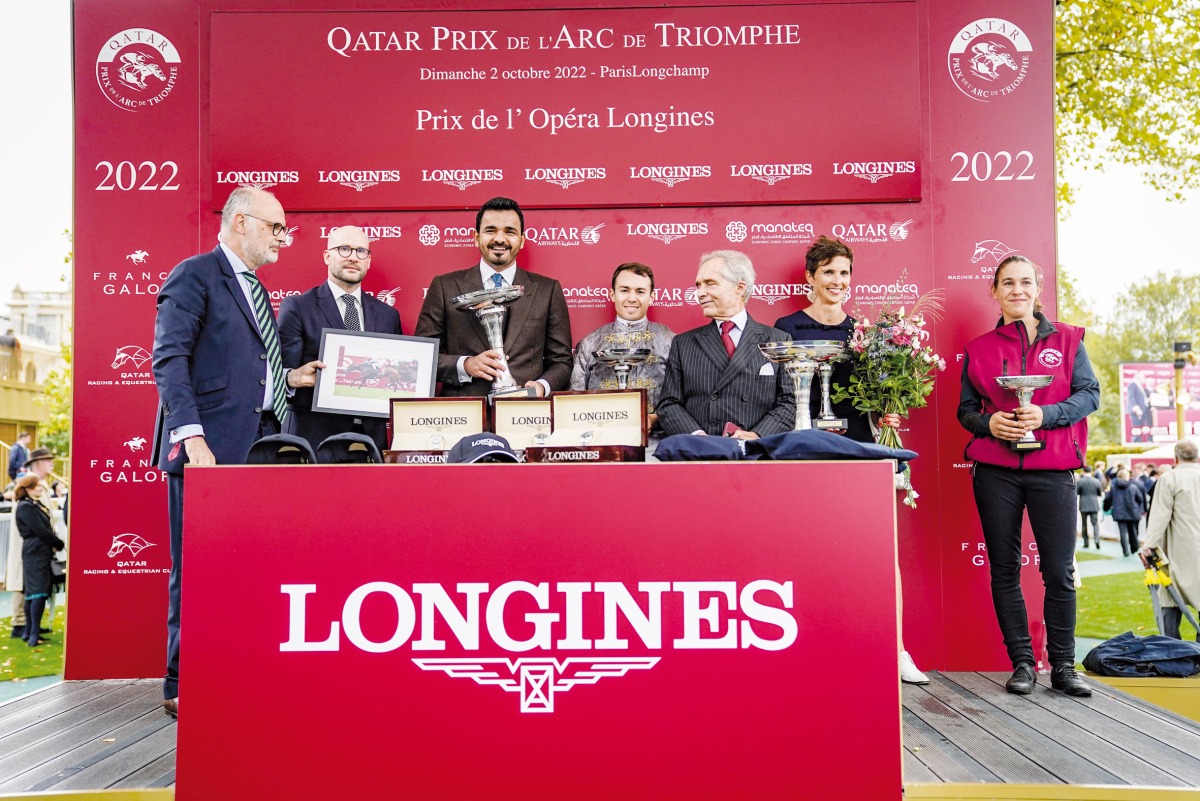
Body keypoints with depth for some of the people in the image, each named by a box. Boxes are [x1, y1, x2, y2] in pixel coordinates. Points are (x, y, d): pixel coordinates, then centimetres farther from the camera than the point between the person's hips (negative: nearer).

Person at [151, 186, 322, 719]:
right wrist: (191, 435, -21)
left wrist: (289, 377, 9)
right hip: (211, 445, -8)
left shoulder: (255, 289, 24)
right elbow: (169, 360, -12)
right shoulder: (194, 275, -3)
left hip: (257, 445, 8)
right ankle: (183, 688, 9)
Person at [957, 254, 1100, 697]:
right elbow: (966, 410, 12)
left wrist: (1046, 415, -14)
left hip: (1052, 469, -1)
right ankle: (1022, 663, 15)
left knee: (1059, 571, 0)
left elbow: (1089, 394, 3)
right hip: (995, 471, 1)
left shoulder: (1067, 338, 8)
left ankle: (1063, 665, 13)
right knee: (1004, 569, 4)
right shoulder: (978, 349, 9)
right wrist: (987, 422, -10)